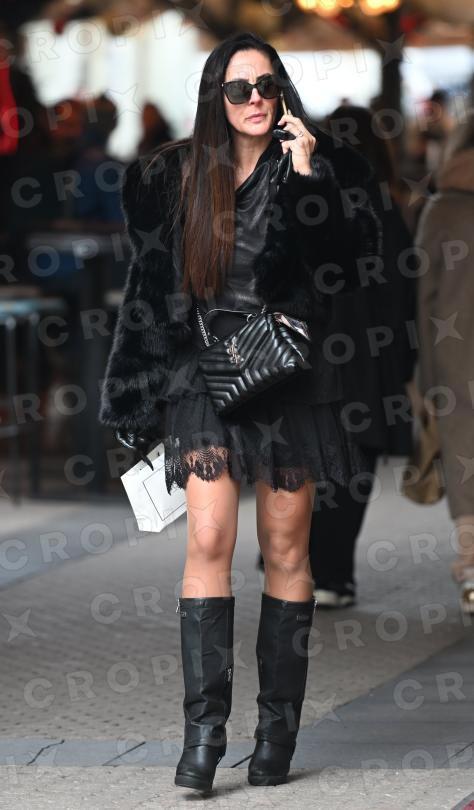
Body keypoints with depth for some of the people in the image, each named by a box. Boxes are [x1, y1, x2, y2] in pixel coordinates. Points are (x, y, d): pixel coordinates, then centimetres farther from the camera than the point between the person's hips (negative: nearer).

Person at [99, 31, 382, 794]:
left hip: (291, 379, -1)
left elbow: (348, 260, -12)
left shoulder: (313, 167, -1)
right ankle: (204, 726, -14)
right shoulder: (179, 175, 7)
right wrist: (157, 386, 12)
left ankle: (279, 725, 10)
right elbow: (158, 281, 14)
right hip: (208, 378, 1)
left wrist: (311, 178, -21)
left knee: (285, 550, 3)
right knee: (209, 539, -11)